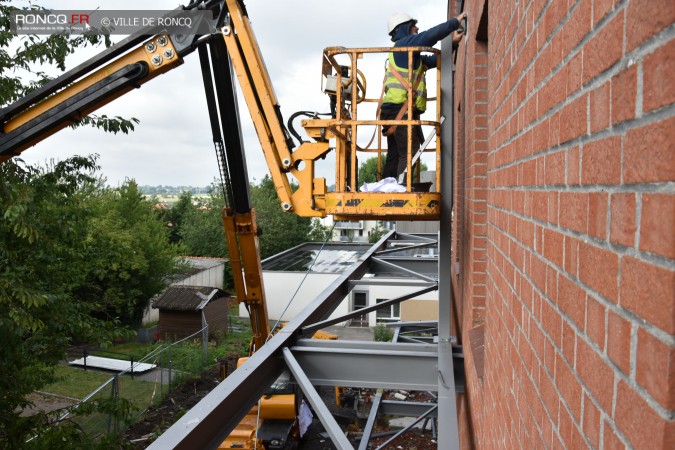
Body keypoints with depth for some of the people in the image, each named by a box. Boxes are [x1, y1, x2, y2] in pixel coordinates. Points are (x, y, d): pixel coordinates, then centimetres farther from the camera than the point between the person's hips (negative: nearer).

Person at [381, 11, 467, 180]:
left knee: (396, 156, 5)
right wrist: (455, 21, 4)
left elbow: (433, 60, 29)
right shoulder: (404, 43, 2)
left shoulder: (409, 54, 31)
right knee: (410, 153, -17)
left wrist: (453, 42, 25)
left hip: (394, 110, 10)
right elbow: (432, 35, -8)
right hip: (401, 109, -10)